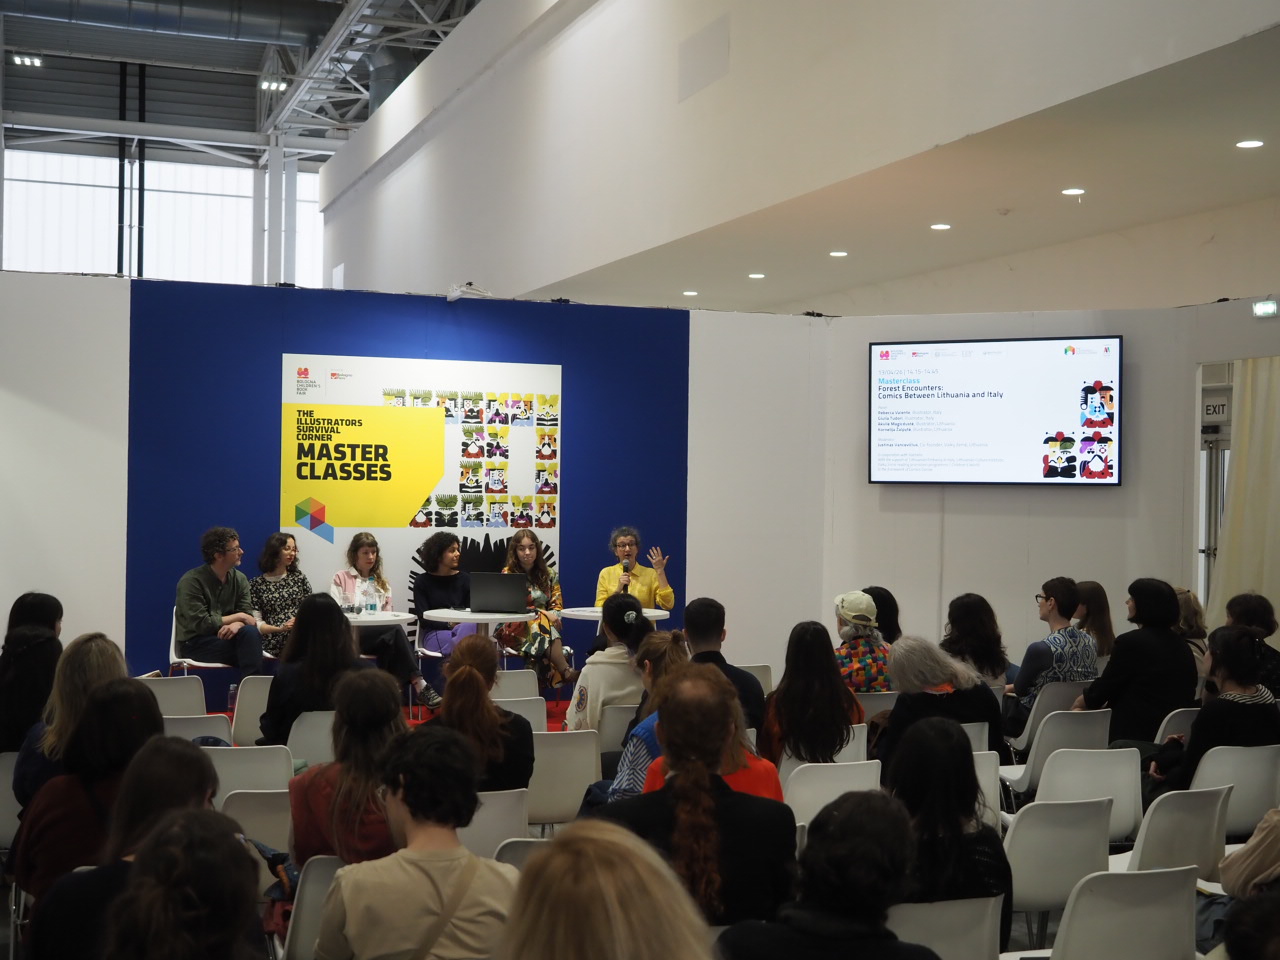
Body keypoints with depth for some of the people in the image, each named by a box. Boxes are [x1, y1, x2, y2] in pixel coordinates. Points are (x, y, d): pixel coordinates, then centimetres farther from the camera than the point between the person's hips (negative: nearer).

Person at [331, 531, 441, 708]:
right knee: (395, 630, -33)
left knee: (391, 640, -36)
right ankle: (419, 685, -41)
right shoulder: (341, 578, 14)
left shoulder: (381, 583, 27)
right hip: (351, 635, -4)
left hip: (379, 635, 4)